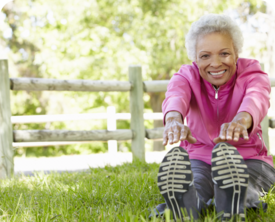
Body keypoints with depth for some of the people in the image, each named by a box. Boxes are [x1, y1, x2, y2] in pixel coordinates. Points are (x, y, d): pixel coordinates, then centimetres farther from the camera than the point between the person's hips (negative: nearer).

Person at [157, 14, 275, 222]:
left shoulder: (252, 74, -9)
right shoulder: (187, 76, -5)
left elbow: (256, 99, -38)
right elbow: (175, 97, -34)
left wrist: (241, 120, -67)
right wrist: (174, 120, -64)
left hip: (247, 159, 0)